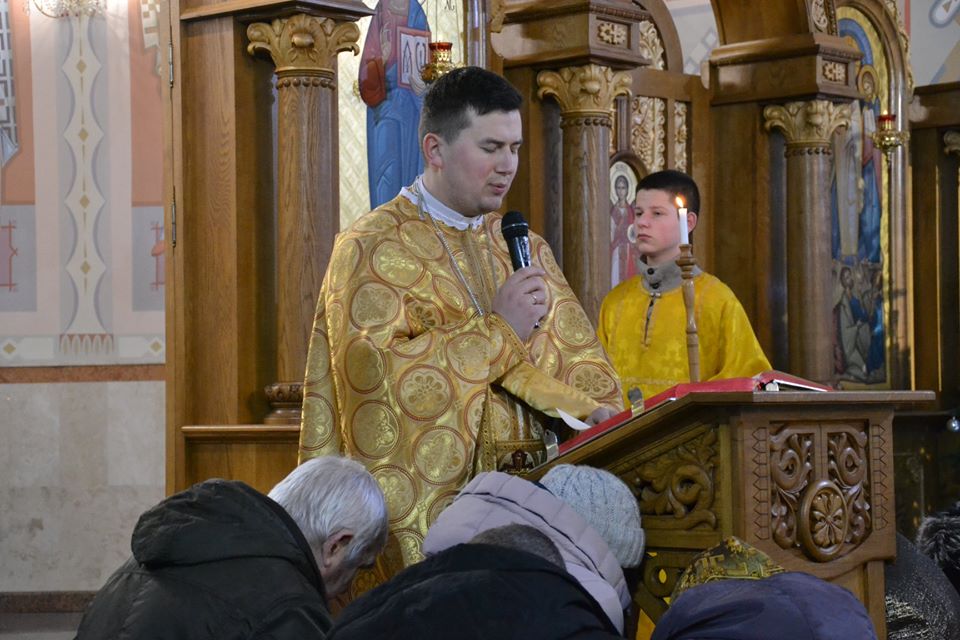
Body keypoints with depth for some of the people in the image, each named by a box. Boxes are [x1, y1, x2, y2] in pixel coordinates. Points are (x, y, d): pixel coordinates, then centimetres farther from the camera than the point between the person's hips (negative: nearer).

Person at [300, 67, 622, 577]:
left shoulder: (524, 247, 21)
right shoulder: (372, 248, 0)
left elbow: (578, 358, 17)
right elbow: (376, 370, -13)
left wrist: (592, 413, -6)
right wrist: (497, 330, -8)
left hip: (535, 494, 6)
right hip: (430, 510, -5)